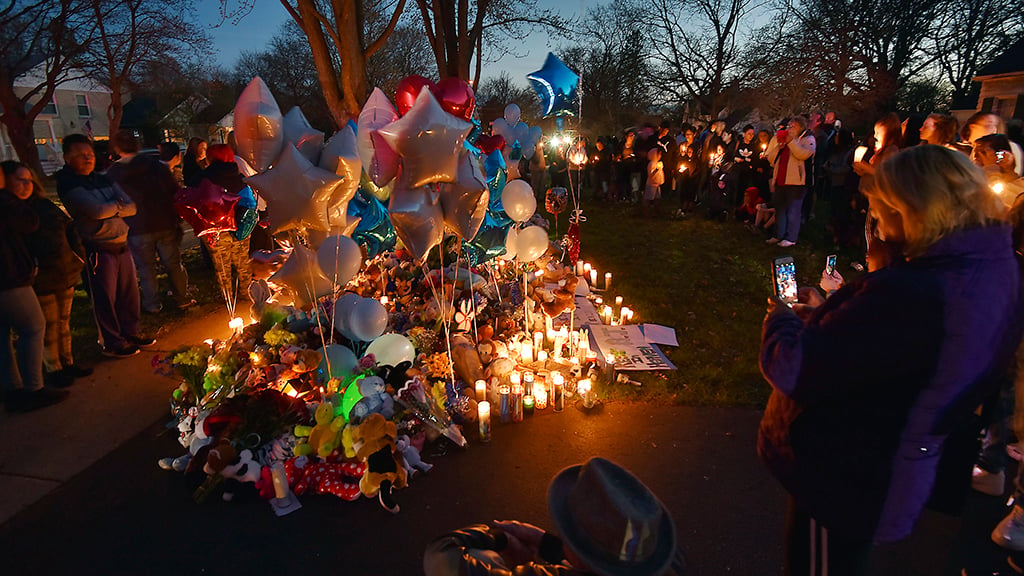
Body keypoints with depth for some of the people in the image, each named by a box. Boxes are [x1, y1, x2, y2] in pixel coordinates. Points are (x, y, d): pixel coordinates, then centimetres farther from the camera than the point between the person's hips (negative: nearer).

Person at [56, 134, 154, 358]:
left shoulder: (103, 180, 13)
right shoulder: (68, 184, -9)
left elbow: (132, 207, 3)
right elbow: (97, 210, -22)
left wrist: (109, 210, -13)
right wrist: (119, 205, -4)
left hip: (121, 245, 7)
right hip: (98, 249, -7)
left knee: (129, 293, 15)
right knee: (105, 298, 4)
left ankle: (130, 333, 31)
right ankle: (112, 344, 17)